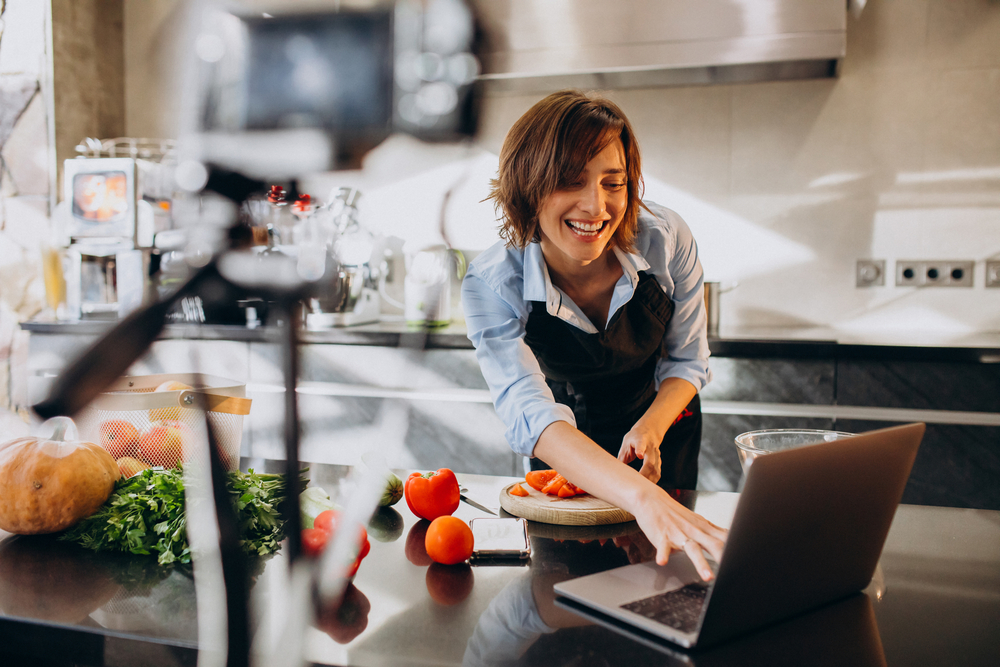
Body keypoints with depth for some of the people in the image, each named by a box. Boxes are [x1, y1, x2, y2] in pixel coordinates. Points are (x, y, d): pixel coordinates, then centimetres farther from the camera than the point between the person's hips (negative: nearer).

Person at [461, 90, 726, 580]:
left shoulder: (666, 240, -28)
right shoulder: (491, 286, -33)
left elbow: (687, 359, -11)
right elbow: (530, 416, -46)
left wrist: (649, 430, -32)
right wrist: (641, 497, -62)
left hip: (661, 420, 1)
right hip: (568, 443, -1)